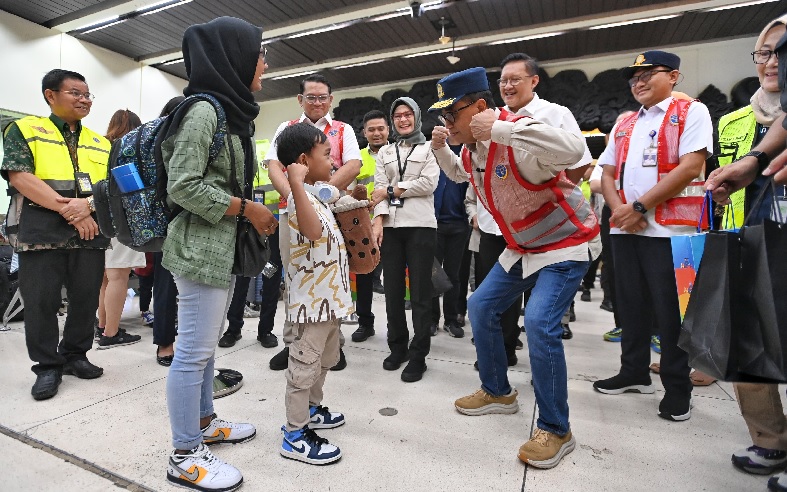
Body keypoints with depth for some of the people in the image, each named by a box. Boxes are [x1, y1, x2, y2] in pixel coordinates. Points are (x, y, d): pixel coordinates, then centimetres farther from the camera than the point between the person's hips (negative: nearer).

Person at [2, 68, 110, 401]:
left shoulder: (100, 143, 16)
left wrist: (88, 204, -13)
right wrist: (67, 210, -16)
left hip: (90, 232, 4)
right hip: (40, 232, -3)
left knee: (86, 299, 7)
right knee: (41, 302, 1)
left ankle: (74, 355, 24)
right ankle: (48, 367, 14)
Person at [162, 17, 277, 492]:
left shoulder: (234, 113, 16)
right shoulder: (204, 110, -13)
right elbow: (183, 186, -18)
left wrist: (257, 213, 12)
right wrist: (249, 208, -15)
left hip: (226, 247, 10)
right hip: (202, 247, -9)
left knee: (206, 345, 18)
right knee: (194, 352, 0)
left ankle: (204, 422, 34)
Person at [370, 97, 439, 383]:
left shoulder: (429, 148, 10)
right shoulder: (385, 152, 18)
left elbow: (428, 184, -5)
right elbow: (379, 188, 6)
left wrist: (390, 190, -4)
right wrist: (378, 220, -10)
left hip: (419, 225, -3)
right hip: (390, 226, 3)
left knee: (420, 292, -1)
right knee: (393, 290, 6)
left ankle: (418, 355, 9)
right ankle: (397, 347, 22)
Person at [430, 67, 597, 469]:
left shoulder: (517, 137, -28)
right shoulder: (471, 147, 0)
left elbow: (574, 150, -46)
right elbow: (460, 174, 23)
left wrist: (500, 129, -45)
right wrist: (440, 149, 3)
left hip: (566, 242, -9)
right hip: (523, 246, 9)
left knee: (539, 323, -24)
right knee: (480, 307, 9)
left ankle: (556, 430, -2)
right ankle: (498, 393, 28)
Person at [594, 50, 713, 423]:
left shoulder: (692, 112, 2)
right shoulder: (624, 125, 19)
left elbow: (690, 167, -11)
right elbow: (607, 174, 13)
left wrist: (640, 207, -15)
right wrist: (619, 210, -6)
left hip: (669, 227, -6)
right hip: (624, 227, 6)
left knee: (670, 309, 0)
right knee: (630, 303, 11)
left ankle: (677, 388, 15)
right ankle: (634, 372, 26)